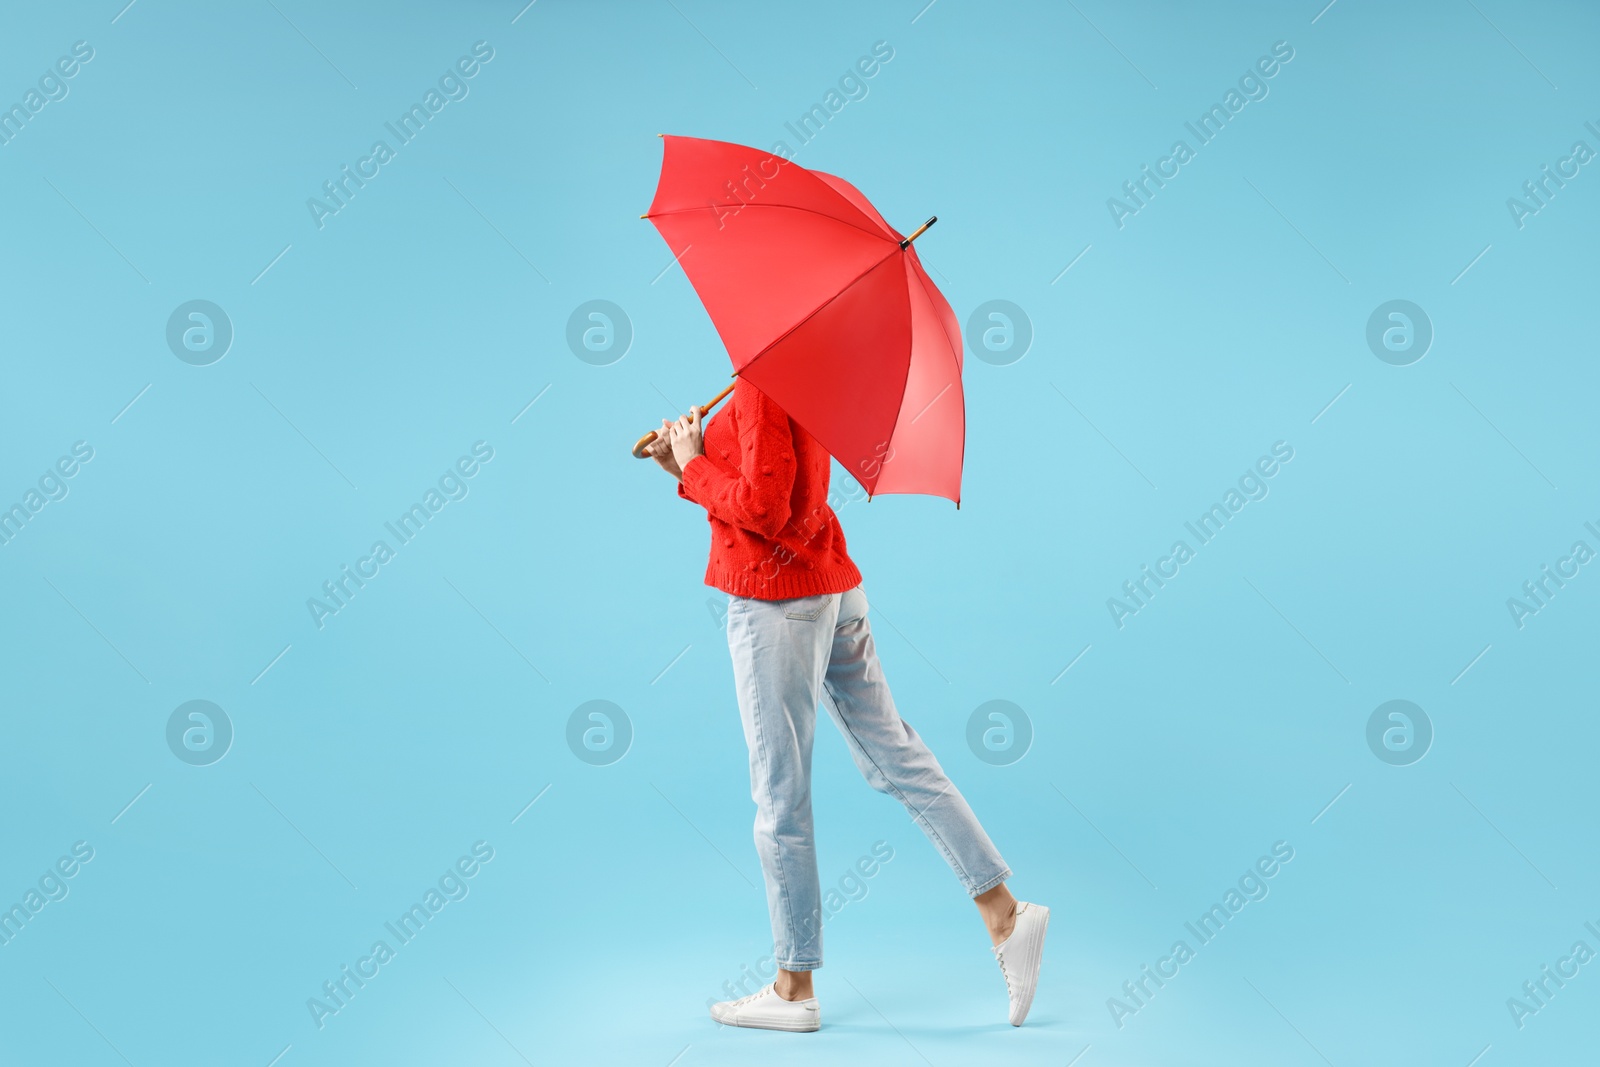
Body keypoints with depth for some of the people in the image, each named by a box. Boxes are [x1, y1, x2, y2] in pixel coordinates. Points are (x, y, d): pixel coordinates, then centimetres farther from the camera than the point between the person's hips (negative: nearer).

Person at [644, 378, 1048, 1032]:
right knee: (895, 757, 14)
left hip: (775, 601, -10)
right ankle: (1004, 913, 16)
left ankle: (794, 990, 12)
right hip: (834, 591, 10)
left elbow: (763, 509, -23)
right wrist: (686, 470, 12)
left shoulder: (760, 391, -15)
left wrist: (693, 463, -10)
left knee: (780, 795, 0)